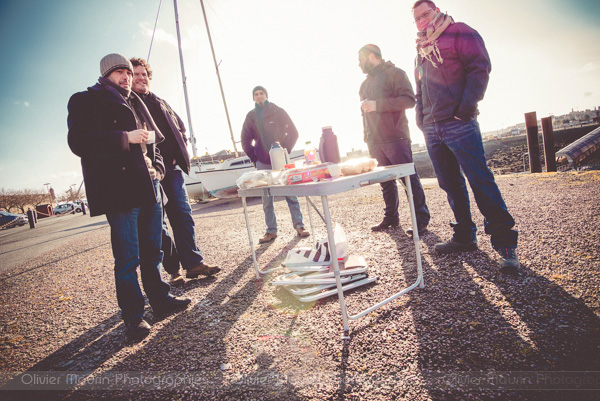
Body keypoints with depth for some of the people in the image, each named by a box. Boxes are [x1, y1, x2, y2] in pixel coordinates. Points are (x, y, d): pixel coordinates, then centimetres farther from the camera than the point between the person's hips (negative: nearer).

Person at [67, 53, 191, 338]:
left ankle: (160, 299, 26)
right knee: (128, 257, -3)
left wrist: (157, 167, 13)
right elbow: (78, 142, -11)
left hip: (149, 186, 7)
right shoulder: (85, 101, 4)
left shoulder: (135, 102, 24)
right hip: (120, 190, -6)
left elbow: (154, 138, 31)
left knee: (152, 250, 13)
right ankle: (133, 315, 11)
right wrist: (126, 138, -16)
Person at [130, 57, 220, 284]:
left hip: (172, 167, 5)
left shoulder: (160, 103, 21)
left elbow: (180, 127, 26)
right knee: (157, 224, 0)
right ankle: (173, 270, 8)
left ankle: (193, 263, 9)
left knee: (183, 215, 3)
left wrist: (181, 152, 11)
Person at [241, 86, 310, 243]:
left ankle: (299, 226, 9)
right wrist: (255, 159, 4)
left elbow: (293, 133, 3)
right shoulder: (251, 116, 10)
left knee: (291, 194, 0)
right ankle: (271, 231, 10)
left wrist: (286, 151, -7)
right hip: (263, 164, 2)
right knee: (267, 199, 2)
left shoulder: (278, 111, 4)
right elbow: (245, 140, 13)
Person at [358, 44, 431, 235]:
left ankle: (422, 219, -1)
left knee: (409, 177, -7)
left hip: (395, 138, -7)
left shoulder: (394, 73, 1)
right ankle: (391, 217, 19)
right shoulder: (366, 83, 23)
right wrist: (367, 138, 20)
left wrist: (378, 105, -18)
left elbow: (409, 99, -12)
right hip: (375, 141, 7)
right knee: (386, 181, 10)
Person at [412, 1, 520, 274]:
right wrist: (421, 121, 15)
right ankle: (464, 236, 19)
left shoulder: (459, 32, 5)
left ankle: (505, 243, -3)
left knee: (481, 180, -10)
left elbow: (480, 67, -7)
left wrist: (467, 106, -16)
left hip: (458, 123, -7)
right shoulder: (421, 51, 24)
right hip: (432, 129, 7)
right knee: (451, 185, 9)